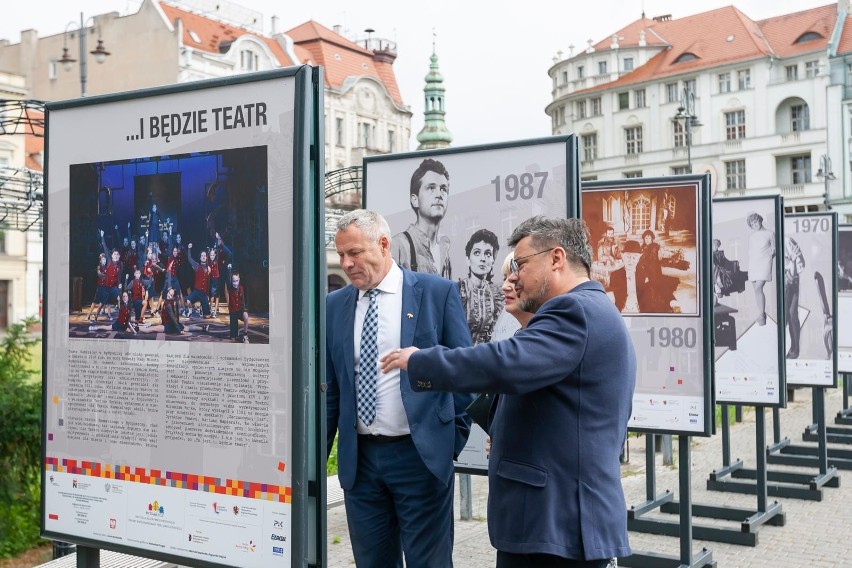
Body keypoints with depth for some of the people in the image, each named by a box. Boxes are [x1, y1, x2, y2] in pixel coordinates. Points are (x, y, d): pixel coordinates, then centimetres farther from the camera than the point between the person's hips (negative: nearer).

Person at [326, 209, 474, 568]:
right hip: (358, 458, 4)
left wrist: (455, 438, 0)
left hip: (421, 454, -3)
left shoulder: (438, 292, -4)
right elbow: (329, 386, 11)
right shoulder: (334, 305, 6)